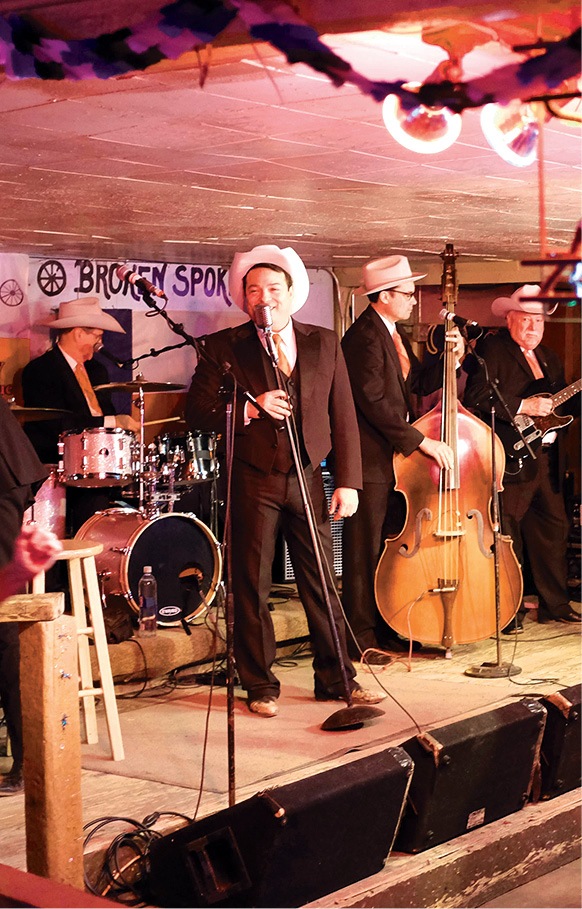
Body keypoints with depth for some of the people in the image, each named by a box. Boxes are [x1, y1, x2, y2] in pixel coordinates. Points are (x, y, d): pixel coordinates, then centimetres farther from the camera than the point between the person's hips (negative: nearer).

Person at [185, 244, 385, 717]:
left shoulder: (325, 343, 7)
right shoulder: (224, 347, 1)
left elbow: (343, 417, 7)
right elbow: (198, 412, -4)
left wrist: (348, 481, 1)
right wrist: (251, 408, -19)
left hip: (309, 478, 2)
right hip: (252, 480, -2)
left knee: (322, 581, 6)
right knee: (252, 585, 3)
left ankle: (336, 677, 19)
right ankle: (260, 685, 16)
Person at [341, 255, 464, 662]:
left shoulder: (393, 334, 15)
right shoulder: (363, 338, -17)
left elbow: (419, 383, 17)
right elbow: (375, 403, -23)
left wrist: (450, 358, 0)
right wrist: (422, 441, -22)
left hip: (396, 459, 10)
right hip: (370, 460, -10)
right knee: (365, 552, -3)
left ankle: (387, 629, 24)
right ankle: (360, 637, 5)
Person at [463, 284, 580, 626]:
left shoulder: (549, 358, 19)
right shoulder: (492, 349, -6)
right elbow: (475, 399, -18)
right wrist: (523, 406, -20)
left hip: (547, 460, 7)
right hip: (510, 457, -7)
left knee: (553, 530, 11)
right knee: (507, 536, -2)